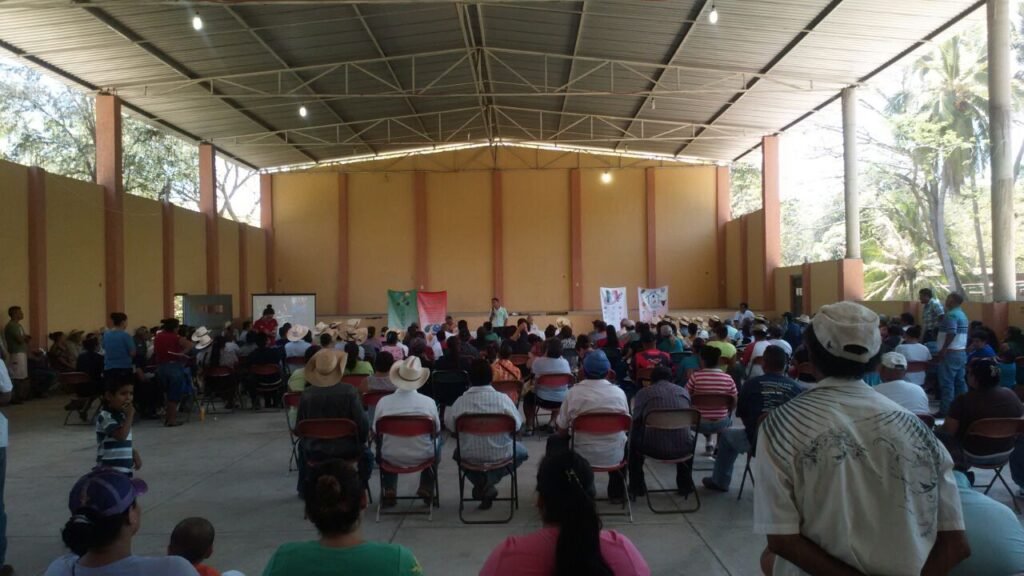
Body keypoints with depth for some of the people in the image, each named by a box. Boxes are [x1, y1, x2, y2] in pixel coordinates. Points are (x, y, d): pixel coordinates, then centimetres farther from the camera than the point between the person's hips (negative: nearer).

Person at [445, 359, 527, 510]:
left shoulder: (460, 401, -14)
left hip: (470, 456, 2)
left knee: (458, 452, 37)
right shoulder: (503, 398, -15)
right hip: (501, 455, -1)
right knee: (521, 450, 31)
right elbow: (517, 425, -6)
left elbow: (450, 425, 0)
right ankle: (490, 479, 6)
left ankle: (481, 482, 11)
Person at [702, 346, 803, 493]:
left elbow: (741, 414, 6)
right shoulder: (797, 388, -7)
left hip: (756, 441, -2)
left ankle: (720, 482, 40)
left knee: (726, 434, 27)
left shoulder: (751, 384, -7)